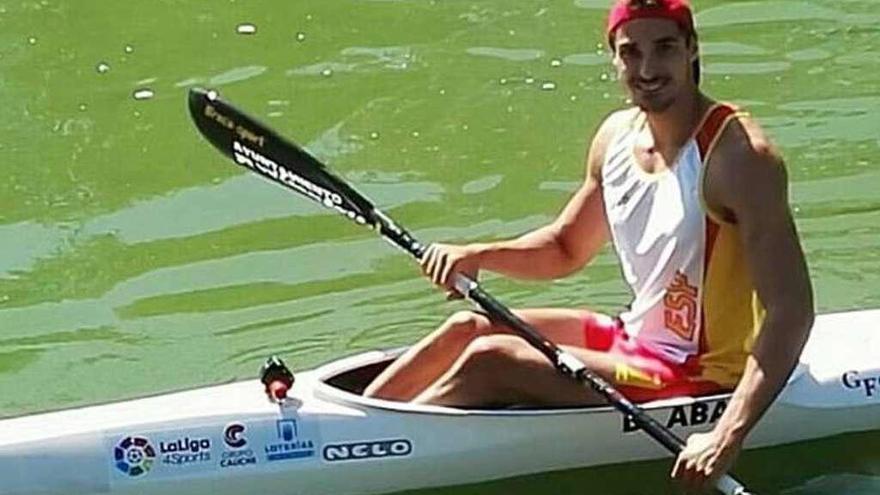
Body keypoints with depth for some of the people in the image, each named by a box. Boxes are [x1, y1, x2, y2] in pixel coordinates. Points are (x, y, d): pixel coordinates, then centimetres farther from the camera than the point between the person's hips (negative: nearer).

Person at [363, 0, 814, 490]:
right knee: (467, 328, 7)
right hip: (636, 339, 8)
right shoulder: (617, 135, 2)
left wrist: (728, 435, -37)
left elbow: (792, 311, -28)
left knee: (489, 360, -16)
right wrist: (478, 256, -2)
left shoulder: (740, 155, -22)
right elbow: (566, 248, 18)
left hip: (701, 375, -8)